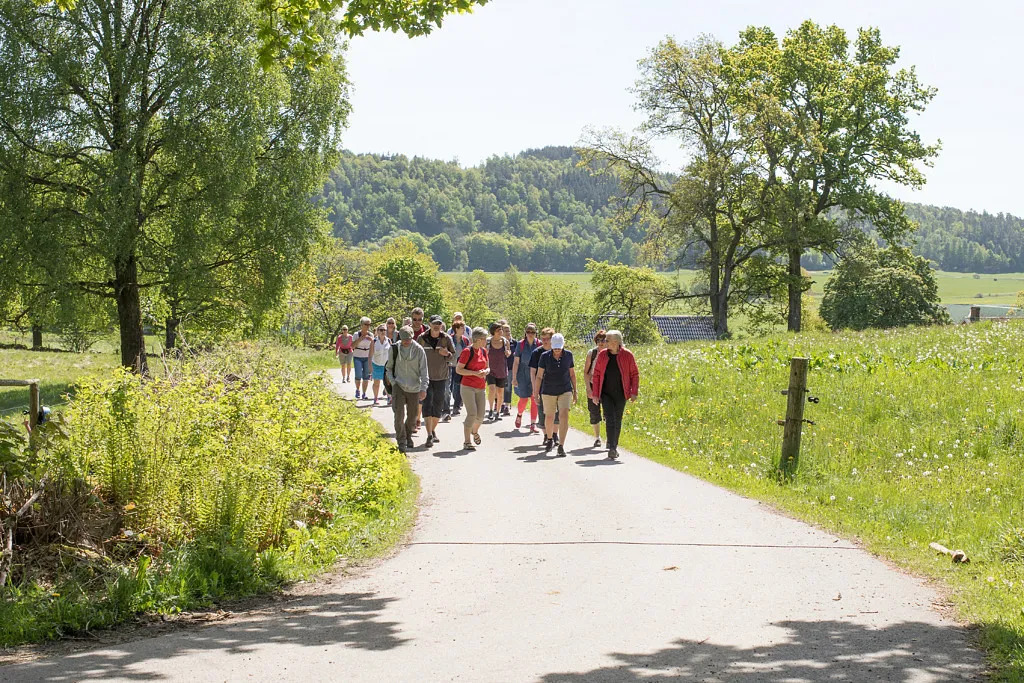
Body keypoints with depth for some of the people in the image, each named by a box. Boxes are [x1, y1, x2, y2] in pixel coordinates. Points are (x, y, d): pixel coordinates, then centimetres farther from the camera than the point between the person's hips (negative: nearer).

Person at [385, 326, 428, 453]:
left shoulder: (418, 350, -7)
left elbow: (424, 371, -6)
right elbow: (388, 367, 11)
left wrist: (423, 388, -15)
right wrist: (392, 382, -4)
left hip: (414, 388, 0)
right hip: (399, 386, 0)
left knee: (412, 417, 11)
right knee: (399, 414, -14)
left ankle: (408, 435, 37)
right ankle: (401, 441, -6)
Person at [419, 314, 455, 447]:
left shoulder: (446, 339, 0)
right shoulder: (422, 339, -1)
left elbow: (455, 357, 5)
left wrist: (447, 354, -16)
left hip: (441, 377, 2)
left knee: (438, 406, 8)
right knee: (427, 405, -11)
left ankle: (433, 430, 28)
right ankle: (429, 436, -14)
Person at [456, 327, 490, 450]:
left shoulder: (484, 351, 10)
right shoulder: (467, 351, -10)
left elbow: (487, 367, 21)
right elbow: (458, 369, -11)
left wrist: (486, 371, -4)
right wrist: (475, 373, -20)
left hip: (481, 388, 6)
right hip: (468, 387, -6)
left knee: (480, 415, 4)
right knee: (472, 413, -15)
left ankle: (474, 431, 37)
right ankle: (467, 442, -8)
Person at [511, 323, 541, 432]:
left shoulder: (539, 344, 0)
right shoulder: (520, 344, -2)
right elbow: (516, 362, -1)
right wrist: (514, 378, -4)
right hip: (523, 374, -1)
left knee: (534, 399, -3)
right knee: (524, 399, 0)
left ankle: (533, 424, 2)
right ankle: (519, 415, 32)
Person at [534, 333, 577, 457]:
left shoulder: (568, 355, -3)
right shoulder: (545, 356, -9)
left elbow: (572, 373, 8)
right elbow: (539, 376, -5)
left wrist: (575, 391, 11)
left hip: (565, 390, 0)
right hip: (548, 391, 0)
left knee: (564, 415, -16)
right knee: (549, 417, 12)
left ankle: (561, 446, -17)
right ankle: (549, 440, 40)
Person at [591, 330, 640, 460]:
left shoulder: (627, 355, -5)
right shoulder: (602, 355, -2)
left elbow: (634, 374, 0)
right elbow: (596, 374, 4)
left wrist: (634, 392, -7)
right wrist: (595, 393, 1)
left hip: (621, 394, 0)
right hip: (606, 394, 0)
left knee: (618, 420, 10)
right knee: (610, 419, -12)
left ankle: (614, 446, 25)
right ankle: (612, 449, -17)